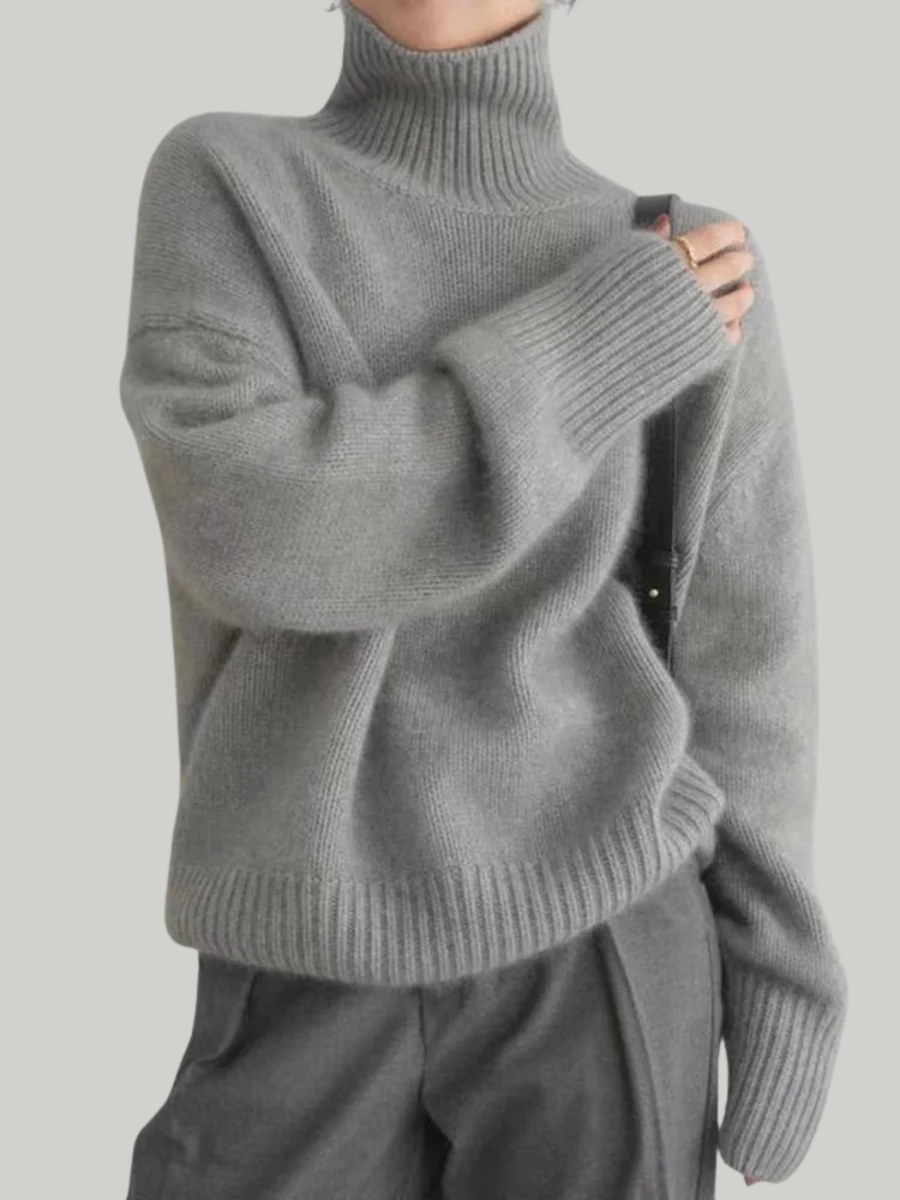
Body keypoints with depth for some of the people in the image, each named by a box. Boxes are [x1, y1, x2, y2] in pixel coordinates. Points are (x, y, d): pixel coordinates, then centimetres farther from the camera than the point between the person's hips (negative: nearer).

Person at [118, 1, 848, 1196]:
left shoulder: (700, 278, 1)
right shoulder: (213, 185, -1)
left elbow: (737, 661, 3)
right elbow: (241, 532, -18)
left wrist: (781, 993, 3)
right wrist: (596, 340, -16)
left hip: (591, 930, 1)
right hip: (315, 966, 0)